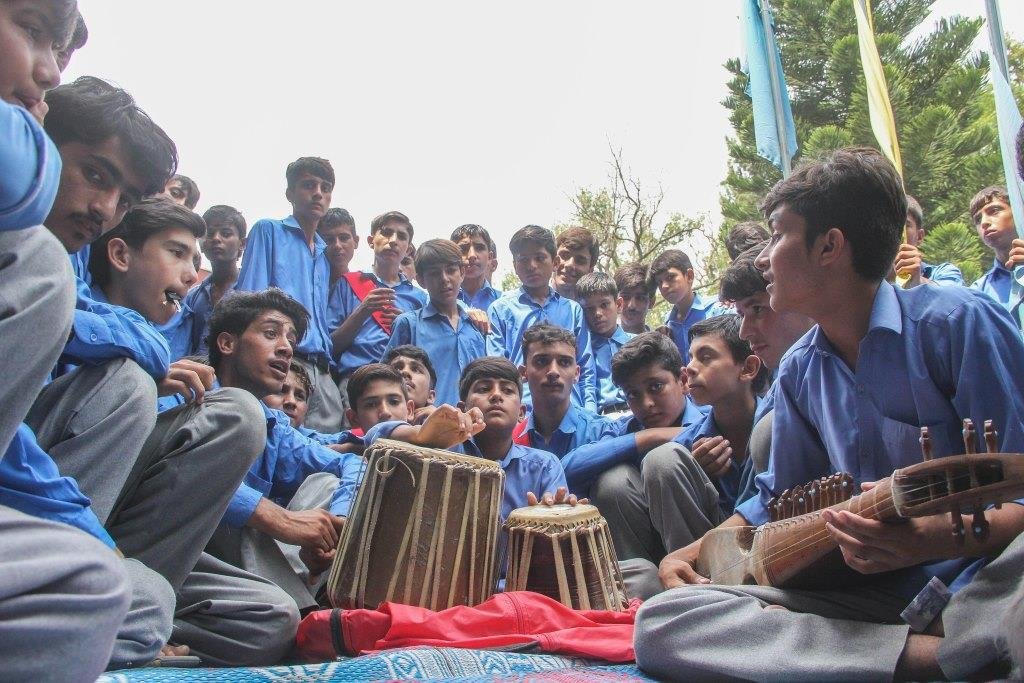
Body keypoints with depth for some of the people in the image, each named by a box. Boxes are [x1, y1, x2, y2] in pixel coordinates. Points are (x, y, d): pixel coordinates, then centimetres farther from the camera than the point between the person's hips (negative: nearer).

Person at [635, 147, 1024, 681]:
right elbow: (779, 498, 22)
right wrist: (694, 553, 9)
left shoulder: (956, 322, -9)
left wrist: (934, 539, -31)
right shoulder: (800, 370, 10)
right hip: (875, 594, 8)